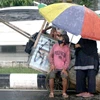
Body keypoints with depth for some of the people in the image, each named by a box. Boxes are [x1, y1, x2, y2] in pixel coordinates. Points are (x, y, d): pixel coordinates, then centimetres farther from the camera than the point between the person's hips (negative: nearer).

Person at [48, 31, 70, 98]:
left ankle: (64, 93, -3)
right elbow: (50, 55, 8)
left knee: (65, 78, -21)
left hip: (63, 67, -1)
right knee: (51, 77, -19)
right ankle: (51, 92, -3)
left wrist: (64, 68, -13)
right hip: (54, 66, 1)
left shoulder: (67, 48, -6)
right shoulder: (55, 46, -1)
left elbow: (68, 60, -4)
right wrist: (52, 64, -4)